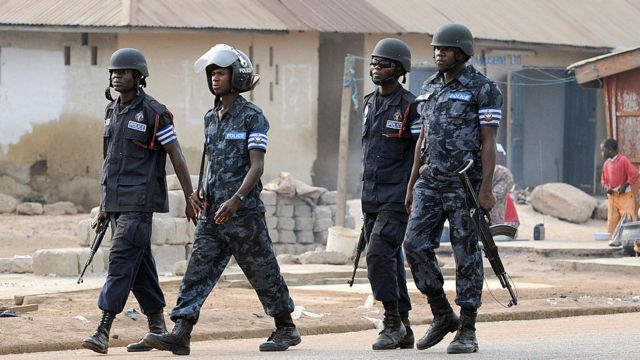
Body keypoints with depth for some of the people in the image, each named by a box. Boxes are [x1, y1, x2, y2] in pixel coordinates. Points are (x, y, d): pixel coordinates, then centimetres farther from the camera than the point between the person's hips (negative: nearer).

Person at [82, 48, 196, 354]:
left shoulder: (154, 113, -10)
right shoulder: (112, 112, 13)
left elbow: (176, 156, -8)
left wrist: (189, 199, -9)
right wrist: (104, 203, 19)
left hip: (140, 202, -8)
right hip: (117, 202, 8)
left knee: (121, 261, -14)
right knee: (140, 265, 11)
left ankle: (103, 332, -18)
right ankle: (157, 328, 18)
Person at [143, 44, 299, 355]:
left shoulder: (252, 117, -8)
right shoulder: (210, 119, 14)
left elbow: (257, 166, -16)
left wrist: (236, 200, -27)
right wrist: (200, 192, 7)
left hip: (243, 212, -6)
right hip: (212, 213, 7)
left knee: (263, 271, 3)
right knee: (198, 270, -4)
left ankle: (286, 329, 18)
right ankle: (180, 334, -10)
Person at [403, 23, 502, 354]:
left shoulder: (483, 90, -6)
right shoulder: (430, 89, 14)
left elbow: (489, 142, -10)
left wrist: (486, 188, -18)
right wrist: (412, 185, 15)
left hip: (465, 183, -6)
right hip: (431, 181, 6)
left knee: (466, 254, -3)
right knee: (416, 245, -5)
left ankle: (467, 331, 3)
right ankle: (442, 316, 10)